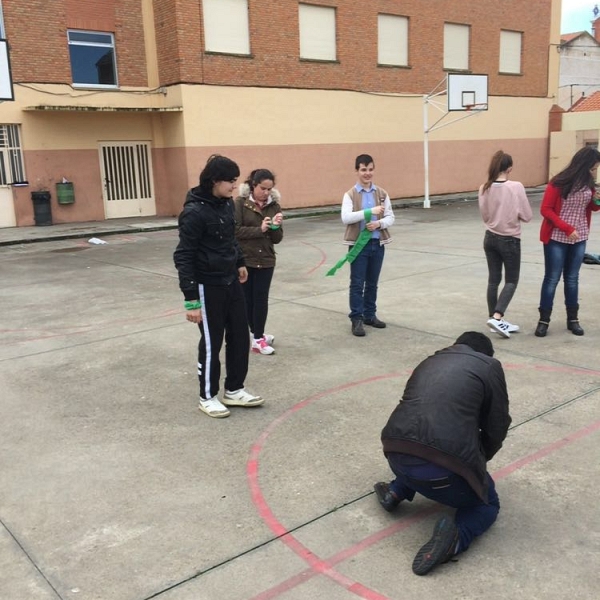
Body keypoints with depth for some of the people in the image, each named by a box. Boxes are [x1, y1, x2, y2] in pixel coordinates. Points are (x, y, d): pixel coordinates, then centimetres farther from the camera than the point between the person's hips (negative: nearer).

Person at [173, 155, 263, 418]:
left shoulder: (226, 203, 3)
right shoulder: (195, 212, -21)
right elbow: (183, 257, -20)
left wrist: (239, 262, 28)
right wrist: (191, 299, -22)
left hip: (231, 281, 8)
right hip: (208, 286, -8)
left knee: (240, 336, 13)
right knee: (211, 343, 5)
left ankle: (234, 390, 30)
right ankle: (208, 397, 24)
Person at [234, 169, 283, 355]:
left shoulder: (274, 205, 3)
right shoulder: (240, 203, -7)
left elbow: (277, 239, 2)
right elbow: (235, 230, -14)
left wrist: (275, 227, -19)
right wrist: (259, 229, -22)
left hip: (265, 260, 2)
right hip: (243, 260, -2)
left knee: (261, 299, 0)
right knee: (247, 299, 7)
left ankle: (258, 337, 9)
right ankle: (257, 335, 22)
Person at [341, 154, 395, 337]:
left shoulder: (382, 193, 5)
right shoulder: (350, 194, -5)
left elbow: (391, 218, 4)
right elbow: (345, 218, -19)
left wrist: (379, 223, -18)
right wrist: (370, 211, -27)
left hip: (378, 244, 4)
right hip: (359, 244, -3)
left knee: (372, 282, 14)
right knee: (357, 283, 1)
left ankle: (370, 315, 27)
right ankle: (357, 319, 8)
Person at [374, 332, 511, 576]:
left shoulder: (430, 361, 26)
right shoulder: (489, 365, 11)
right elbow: (497, 426, 11)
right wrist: (479, 460, 32)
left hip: (396, 455, 6)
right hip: (443, 466, -5)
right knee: (487, 503, 24)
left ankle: (396, 492, 19)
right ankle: (454, 536, -6)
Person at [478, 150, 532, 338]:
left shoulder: (484, 188, -4)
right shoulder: (516, 187, -16)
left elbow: (484, 216, 5)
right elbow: (527, 216, -10)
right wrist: (514, 214, 7)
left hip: (490, 238, 5)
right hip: (510, 240, -5)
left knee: (493, 279, 12)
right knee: (511, 281, 7)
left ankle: (495, 319, 19)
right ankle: (497, 317, -9)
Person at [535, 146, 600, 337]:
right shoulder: (559, 183, -15)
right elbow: (546, 210, -15)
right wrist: (567, 228, -21)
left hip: (579, 239, 5)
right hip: (557, 238, -5)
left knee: (572, 279, 12)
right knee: (552, 279, 1)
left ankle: (573, 319, 20)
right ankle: (544, 320, 9)